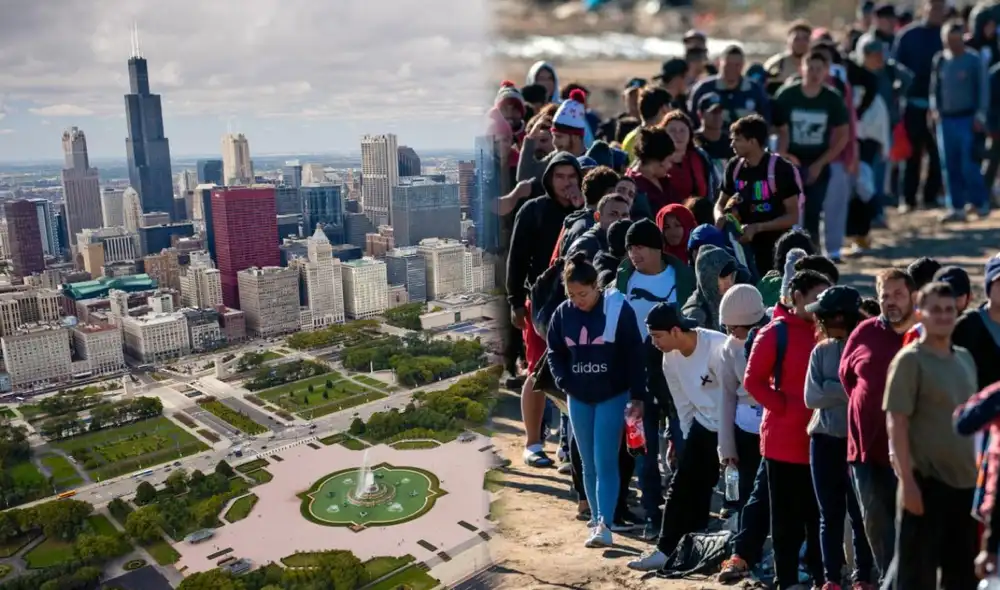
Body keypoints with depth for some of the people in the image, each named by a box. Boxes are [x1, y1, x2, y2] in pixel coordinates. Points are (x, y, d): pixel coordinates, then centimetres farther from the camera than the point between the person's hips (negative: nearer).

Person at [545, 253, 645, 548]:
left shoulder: (618, 309, -13)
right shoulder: (563, 313, -2)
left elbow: (634, 354, -9)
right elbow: (554, 352, 10)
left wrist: (637, 396, -9)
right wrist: (563, 382, -4)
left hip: (613, 396, -4)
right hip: (578, 399, 4)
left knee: (605, 462, -9)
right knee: (589, 465, 11)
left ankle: (604, 525, -7)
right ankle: (598, 521, 23)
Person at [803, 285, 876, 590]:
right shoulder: (821, 351, 7)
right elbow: (812, 397, -3)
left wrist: (830, 389, -15)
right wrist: (849, 388, -12)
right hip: (824, 440, 4)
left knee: (859, 513, 4)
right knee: (830, 513, 10)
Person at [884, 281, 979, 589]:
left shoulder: (965, 358, 11)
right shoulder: (910, 360, -11)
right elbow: (897, 423, -15)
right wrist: (907, 480, -19)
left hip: (965, 480, 7)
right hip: (926, 481, -7)